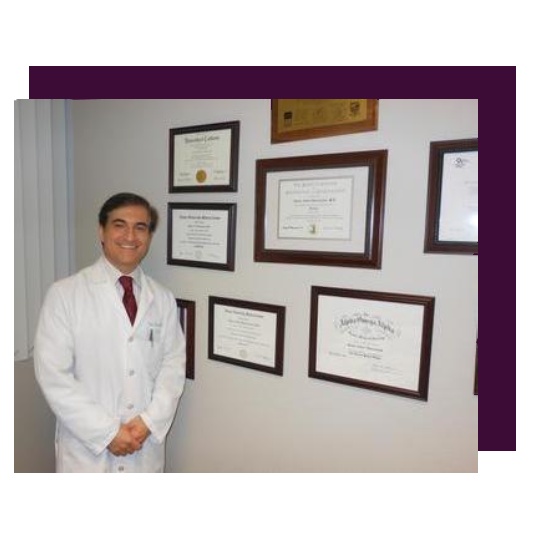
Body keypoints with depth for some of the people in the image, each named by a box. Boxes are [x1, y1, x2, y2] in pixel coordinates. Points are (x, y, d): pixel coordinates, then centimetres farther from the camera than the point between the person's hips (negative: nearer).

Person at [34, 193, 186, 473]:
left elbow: (173, 364, 0)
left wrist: (150, 421, -13)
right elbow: (53, 375, -12)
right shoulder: (64, 294, -9)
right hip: (86, 449, -2)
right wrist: (107, 432, -14)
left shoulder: (164, 299, 0)